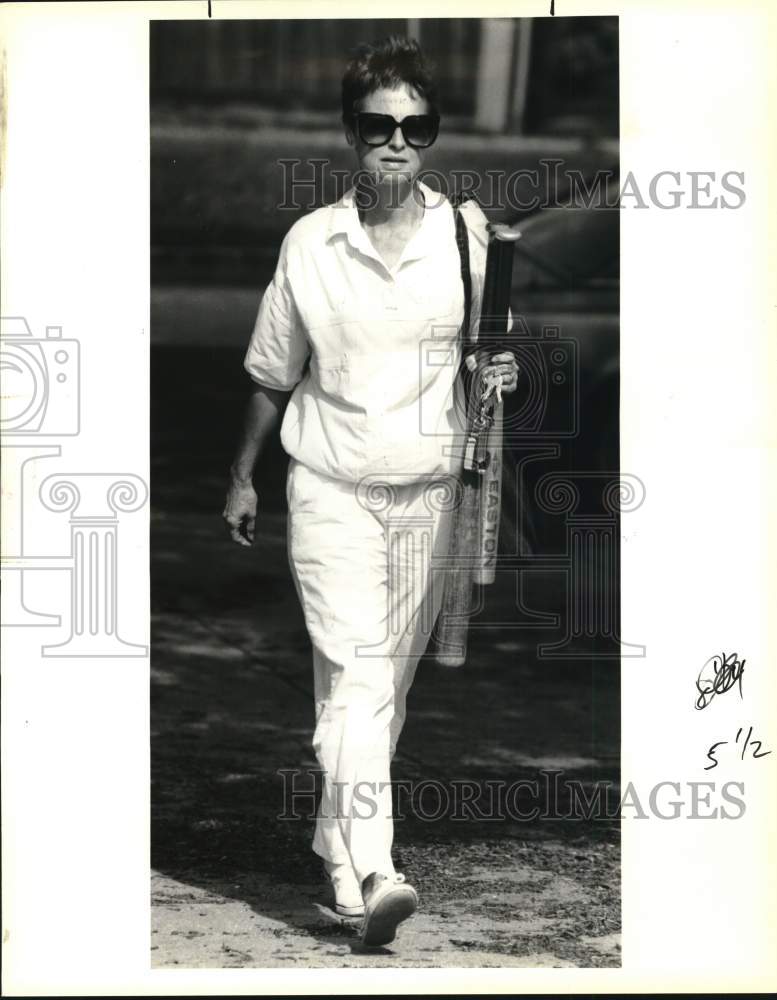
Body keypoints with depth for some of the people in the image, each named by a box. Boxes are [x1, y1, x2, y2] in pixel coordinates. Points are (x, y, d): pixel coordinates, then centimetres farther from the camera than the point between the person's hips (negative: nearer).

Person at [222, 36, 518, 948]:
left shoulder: (468, 232, -2)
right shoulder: (309, 242, -3)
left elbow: (495, 343, 12)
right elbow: (273, 373, 9)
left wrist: (503, 369, -11)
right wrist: (242, 477, 15)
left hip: (428, 493, 2)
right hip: (330, 488, -2)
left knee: (390, 677, 11)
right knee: (355, 674, -14)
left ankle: (337, 835, 30)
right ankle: (370, 876, -21)